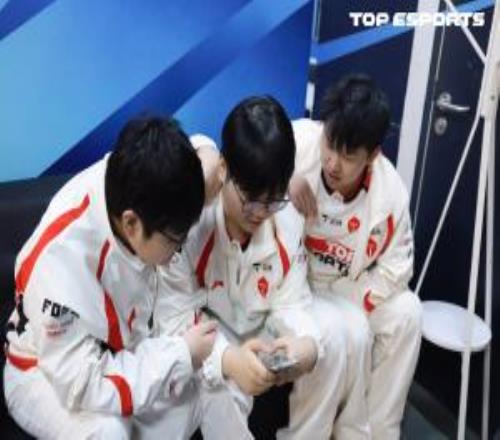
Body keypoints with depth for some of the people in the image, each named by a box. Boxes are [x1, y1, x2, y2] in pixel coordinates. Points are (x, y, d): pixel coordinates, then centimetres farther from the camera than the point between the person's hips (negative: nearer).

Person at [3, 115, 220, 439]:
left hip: (123, 346, 6)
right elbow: (83, 385, -33)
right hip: (45, 374, -6)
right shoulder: (62, 257, -39)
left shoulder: (128, 181, -23)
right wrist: (182, 356, -27)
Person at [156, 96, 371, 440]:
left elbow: (291, 300, -8)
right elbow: (173, 319, -27)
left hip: (260, 329, 5)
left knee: (332, 331, -14)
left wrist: (307, 341, -31)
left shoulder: (288, 219, -12)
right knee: (224, 398, -32)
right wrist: (227, 359, -44)